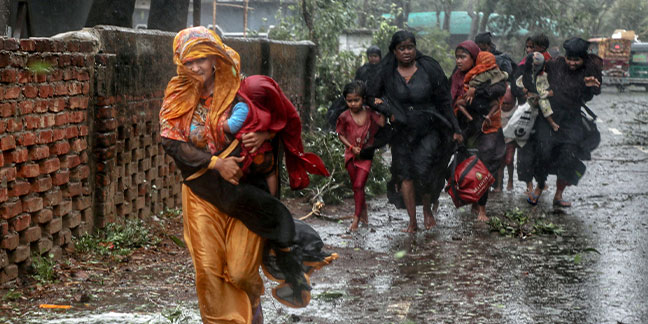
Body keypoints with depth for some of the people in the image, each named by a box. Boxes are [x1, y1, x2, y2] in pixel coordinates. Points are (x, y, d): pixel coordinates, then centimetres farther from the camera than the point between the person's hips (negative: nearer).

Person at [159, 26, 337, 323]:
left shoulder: (239, 92, -4)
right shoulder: (178, 98, 0)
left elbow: (278, 118, 9)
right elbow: (171, 142, -9)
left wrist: (263, 135, -14)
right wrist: (216, 162, -16)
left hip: (243, 187, -1)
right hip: (202, 194, 1)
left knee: (241, 270, 1)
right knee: (208, 270, -1)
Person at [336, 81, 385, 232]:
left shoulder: (369, 113, -7)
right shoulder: (344, 116, -8)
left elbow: (382, 123, -12)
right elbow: (340, 134, 0)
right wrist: (351, 147, -10)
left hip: (366, 154, -2)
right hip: (351, 155, 2)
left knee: (359, 185, -9)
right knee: (355, 186, 12)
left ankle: (356, 218, -5)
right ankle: (363, 208, 36)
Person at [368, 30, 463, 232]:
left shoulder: (429, 69, -4)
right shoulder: (386, 73, -1)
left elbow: (444, 101, 1)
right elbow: (372, 97, 9)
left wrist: (455, 130, 1)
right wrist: (387, 111, -9)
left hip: (429, 130, -2)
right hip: (401, 132, 2)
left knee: (422, 170, -16)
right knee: (405, 175, 0)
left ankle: (428, 209, 11)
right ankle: (412, 222, 10)